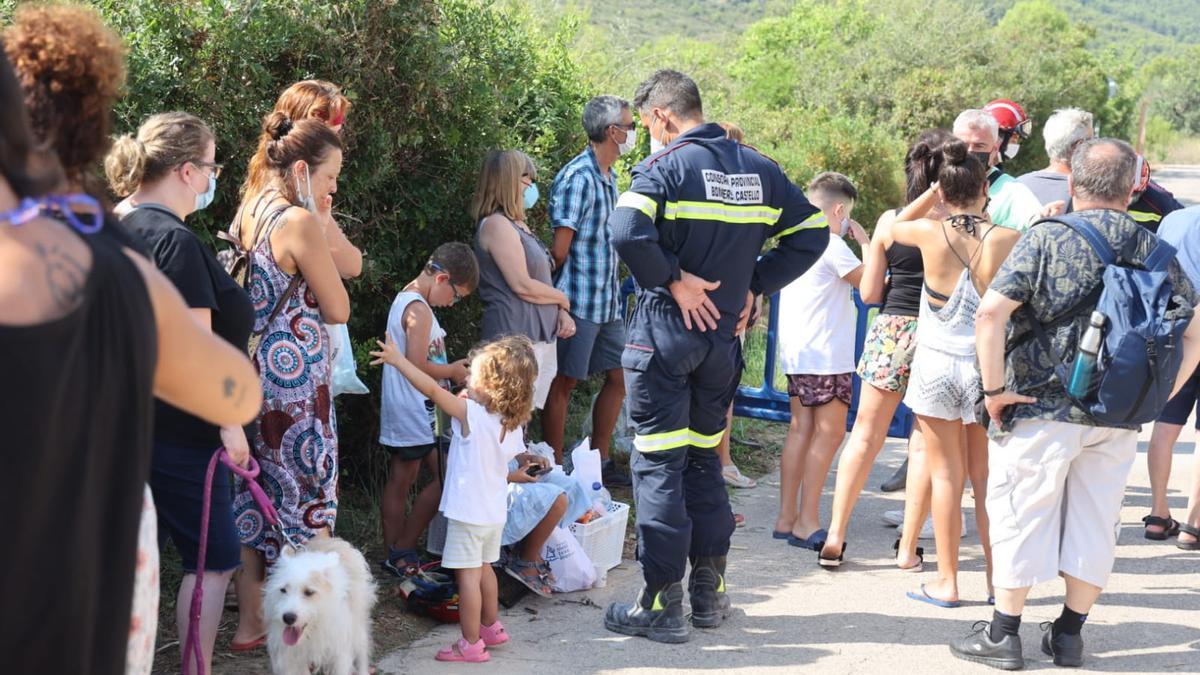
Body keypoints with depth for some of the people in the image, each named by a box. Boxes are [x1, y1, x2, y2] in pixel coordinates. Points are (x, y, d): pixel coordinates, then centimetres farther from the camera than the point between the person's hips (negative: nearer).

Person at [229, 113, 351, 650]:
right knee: (307, 498, 4)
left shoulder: (247, 211, 7)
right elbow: (338, 310, -12)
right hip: (295, 379, -8)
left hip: (251, 374, 8)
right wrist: (314, 219, -6)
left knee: (252, 492, 15)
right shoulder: (300, 223, -18)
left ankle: (249, 621, 26)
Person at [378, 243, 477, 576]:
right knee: (443, 477, -4)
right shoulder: (419, 310, -17)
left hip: (397, 411, 10)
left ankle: (393, 554, 18)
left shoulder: (403, 298, 14)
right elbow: (418, 366, -21)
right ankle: (403, 549, 1)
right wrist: (452, 372, -7)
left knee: (399, 481, 12)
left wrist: (450, 367, 14)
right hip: (418, 411, -10)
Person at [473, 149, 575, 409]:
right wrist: (563, 298, -1)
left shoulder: (520, 226, 19)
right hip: (516, 336, -10)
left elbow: (540, 279, 19)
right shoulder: (496, 224, -12)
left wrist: (561, 313, 1)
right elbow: (523, 286, -17)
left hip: (541, 335, 10)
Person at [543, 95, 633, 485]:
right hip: (579, 302, -9)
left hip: (608, 302, 9)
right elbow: (560, 251, -16)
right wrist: (561, 297, -2)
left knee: (618, 377, 13)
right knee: (564, 383, 1)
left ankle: (599, 462, 25)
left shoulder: (609, 178, 13)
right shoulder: (578, 177, -17)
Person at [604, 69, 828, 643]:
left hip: (665, 331, -6)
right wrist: (754, 286, 8)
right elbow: (811, 233, 11)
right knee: (703, 458, 17)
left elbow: (626, 232, -27)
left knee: (658, 465, -1)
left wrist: (673, 279, -15)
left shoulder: (667, 165, -11)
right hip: (722, 335, 6)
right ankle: (710, 592, 22)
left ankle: (661, 605, 2)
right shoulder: (758, 169, 9)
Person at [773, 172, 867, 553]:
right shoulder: (831, 244, -13)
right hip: (826, 355, -8)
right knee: (829, 434, -3)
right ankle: (807, 522, -3)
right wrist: (865, 241, 4)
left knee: (801, 430, 10)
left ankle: (787, 517, 10)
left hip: (797, 354, 9)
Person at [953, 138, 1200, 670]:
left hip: (1043, 407, -4)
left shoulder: (1047, 239, -8)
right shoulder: (1155, 250, 3)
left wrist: (995, 389, -11)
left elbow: (990, 313, -19)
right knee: (1096, 521, 14)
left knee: (1023, 516, 6)